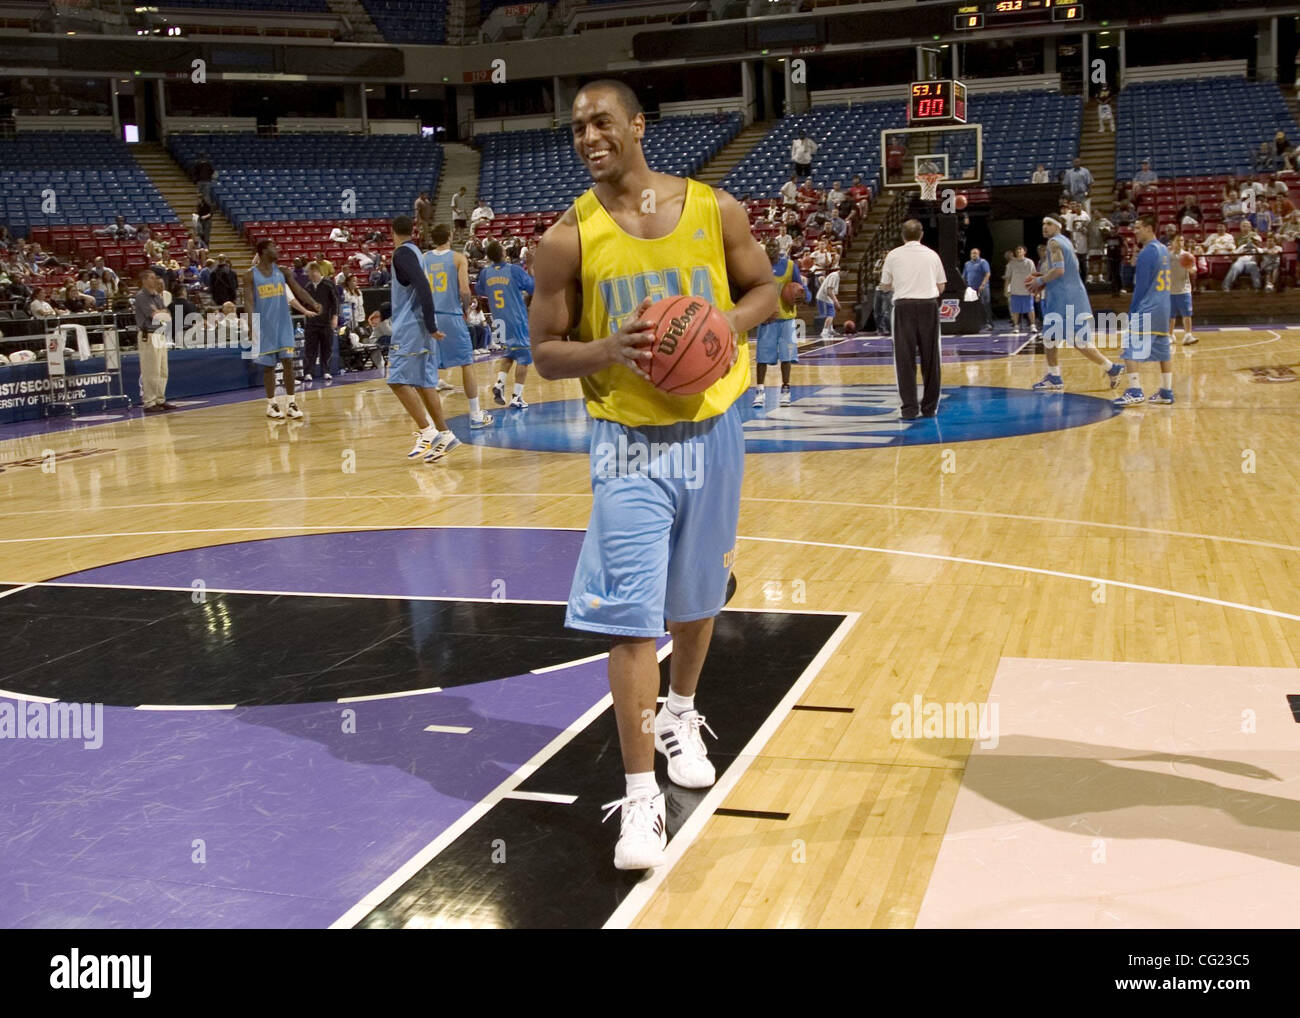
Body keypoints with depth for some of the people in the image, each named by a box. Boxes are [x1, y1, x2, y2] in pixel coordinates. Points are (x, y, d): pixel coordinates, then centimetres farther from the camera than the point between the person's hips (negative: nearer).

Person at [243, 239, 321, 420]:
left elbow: (298, 290, 1)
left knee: (288, 362, -3)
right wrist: (253, 322, -26)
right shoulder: (250, 275, -6)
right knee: (268, 366, 5)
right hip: (264, 326, -3)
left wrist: (313, 304, -16)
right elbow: (248, 301, -12)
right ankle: (271, 404, 15)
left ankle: (290, 403, 2)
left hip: (283, 324, 3)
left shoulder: (282, 271, 4)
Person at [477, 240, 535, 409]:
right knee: (523, 357, 4)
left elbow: (480, 291, 18)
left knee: (510, 354, 24)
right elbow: (534, 289, -4)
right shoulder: (515, 270, -12)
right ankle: (516, 397, -1)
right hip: (517, 319, -5)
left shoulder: (485, 273, -1)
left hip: (499, 321, 5)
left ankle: (499, 383, 4)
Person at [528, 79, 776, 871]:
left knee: (697, 594, 18)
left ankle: (680, 717, 45)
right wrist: (609, 349, -23)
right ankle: (641, 798, -1)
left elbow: (764, 289, 9)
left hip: (712, 428, 3)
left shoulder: (714, 209, -2)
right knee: (632, 615, -9)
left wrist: (727, 323, -13)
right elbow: (546, 353, -3)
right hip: (630, 440, -2)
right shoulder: (570, 237, -7)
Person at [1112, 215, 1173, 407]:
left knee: (1130, 351, -8)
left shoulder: (1147, 252, -13)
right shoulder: (1163, 250, 15)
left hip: (1146, 311, -9)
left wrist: (1132, 312, -8)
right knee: (1163, 351, 12)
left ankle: (1135, 392, -15)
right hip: (1163, 310, 10)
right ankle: (1166, 392, 15)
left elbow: (1141, 286, -13)